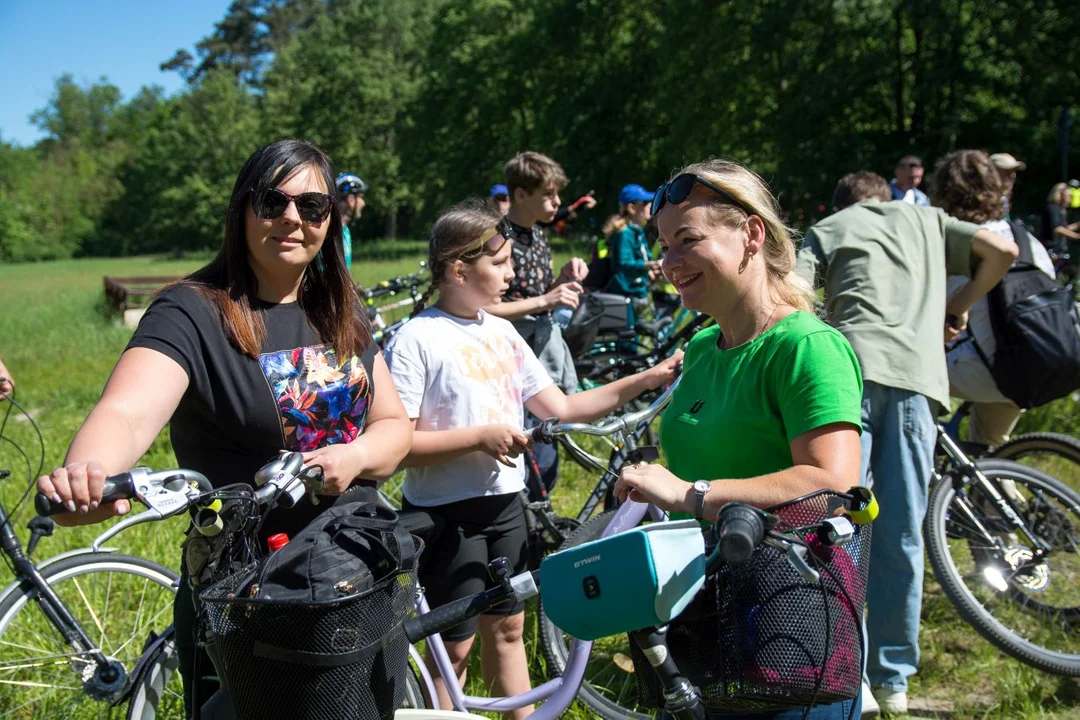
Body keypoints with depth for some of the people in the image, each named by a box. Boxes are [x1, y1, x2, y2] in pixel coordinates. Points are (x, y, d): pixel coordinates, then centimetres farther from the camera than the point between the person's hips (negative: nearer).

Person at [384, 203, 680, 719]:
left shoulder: (503, 333, 8)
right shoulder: (417, 339, -14)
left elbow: (559, 408, 7)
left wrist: (646, 379, 1)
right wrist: (480, 436, -23)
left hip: (504, 503, 7)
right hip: (447, 513, -7)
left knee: (506, 628, 18)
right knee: (454, 648, 4)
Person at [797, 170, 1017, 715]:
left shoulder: (826, 229, 21)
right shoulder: (925, 218, 28)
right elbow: (1001, 249, 15)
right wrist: (959, 304, 28)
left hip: (850, 365, -2)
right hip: (917, 373, 2)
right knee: (901, 535, 6)